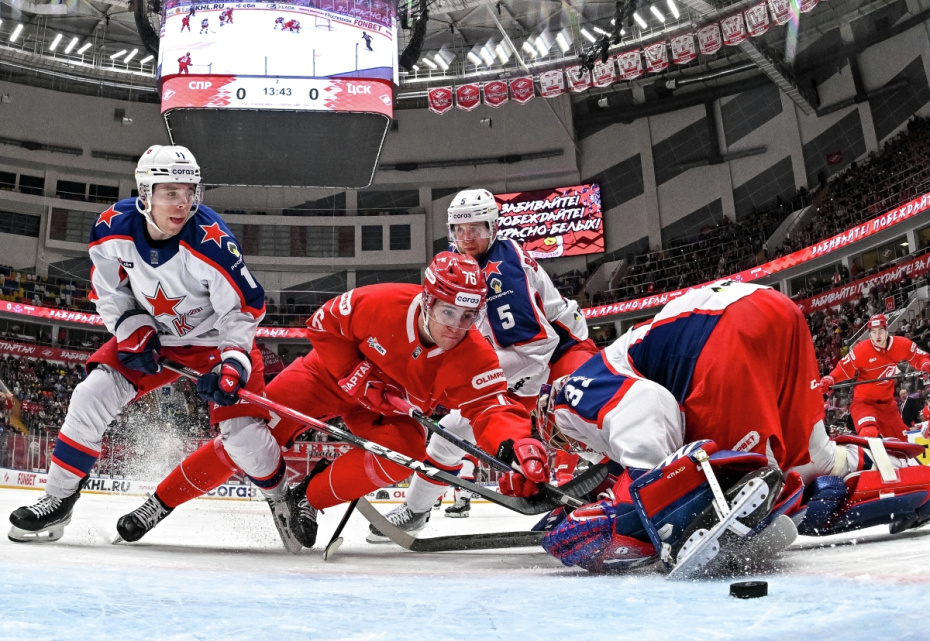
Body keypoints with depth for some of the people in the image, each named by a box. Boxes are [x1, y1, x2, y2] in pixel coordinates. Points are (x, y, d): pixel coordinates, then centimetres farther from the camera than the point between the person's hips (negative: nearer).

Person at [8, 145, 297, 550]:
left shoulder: (211, 241, -29)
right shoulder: (113, 229, -16)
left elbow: (245, 307, -21)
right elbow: (109, 293, 0)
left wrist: (232, 364, -30)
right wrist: (134, 333, -14)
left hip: (215, 338, -4)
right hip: (152, 336, 4)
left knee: (242, 433, -15)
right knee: (91, 396, -10)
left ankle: (281, 496, 15)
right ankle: (58, 501, 7)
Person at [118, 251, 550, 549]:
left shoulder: (474, 359, -27)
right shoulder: (379, 304, -30)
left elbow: (493, 409, -36)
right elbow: (323, 325, -15)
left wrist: (516, 444, -58)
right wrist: (356, 378, -24)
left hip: (392, 409, 2)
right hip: (334, 373, -1)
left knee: (403, 451, -29)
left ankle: (310, 497, -7)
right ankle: (163, 499, 10)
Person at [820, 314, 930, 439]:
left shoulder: (901, 345, -8)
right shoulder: (861, 350, -19)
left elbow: (920, 357, 6)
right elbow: (843, 369, -15)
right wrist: (828, 381, -32)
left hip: (887, 402, 5)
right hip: (864, 401, -5)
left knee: (903, 439, 14)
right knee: (869, 434, -30)